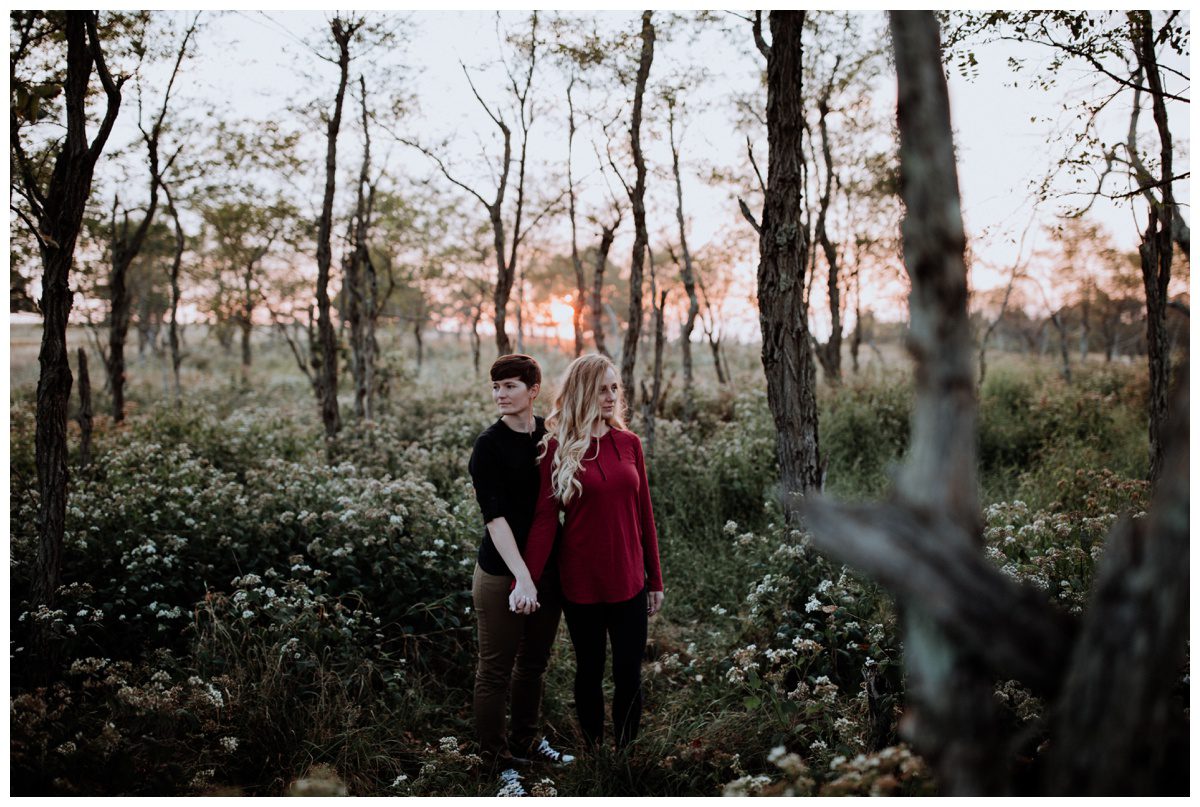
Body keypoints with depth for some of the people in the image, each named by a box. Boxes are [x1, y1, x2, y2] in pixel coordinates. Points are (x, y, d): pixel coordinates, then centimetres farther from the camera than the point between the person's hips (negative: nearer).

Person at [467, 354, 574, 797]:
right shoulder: (489, 445, -12)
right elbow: (495, 516, -18)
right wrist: (522, 578, -27)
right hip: (502, 574, -5)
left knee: (534, 662, 18)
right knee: (497, 669, 5)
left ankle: (524, 741, 36)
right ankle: (500, 762, 20)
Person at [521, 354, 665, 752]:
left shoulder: (629, 442, 2)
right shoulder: (558, 448, -7)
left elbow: (644, 514, 7)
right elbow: (544, 519, -8)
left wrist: (655, 580, 9)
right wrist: (525, 581, -15)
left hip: (628, 580, 3)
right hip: (581, 582, -2)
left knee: (629, 673, 7)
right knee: (590, 670, 13)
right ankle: (593, 750, 31)